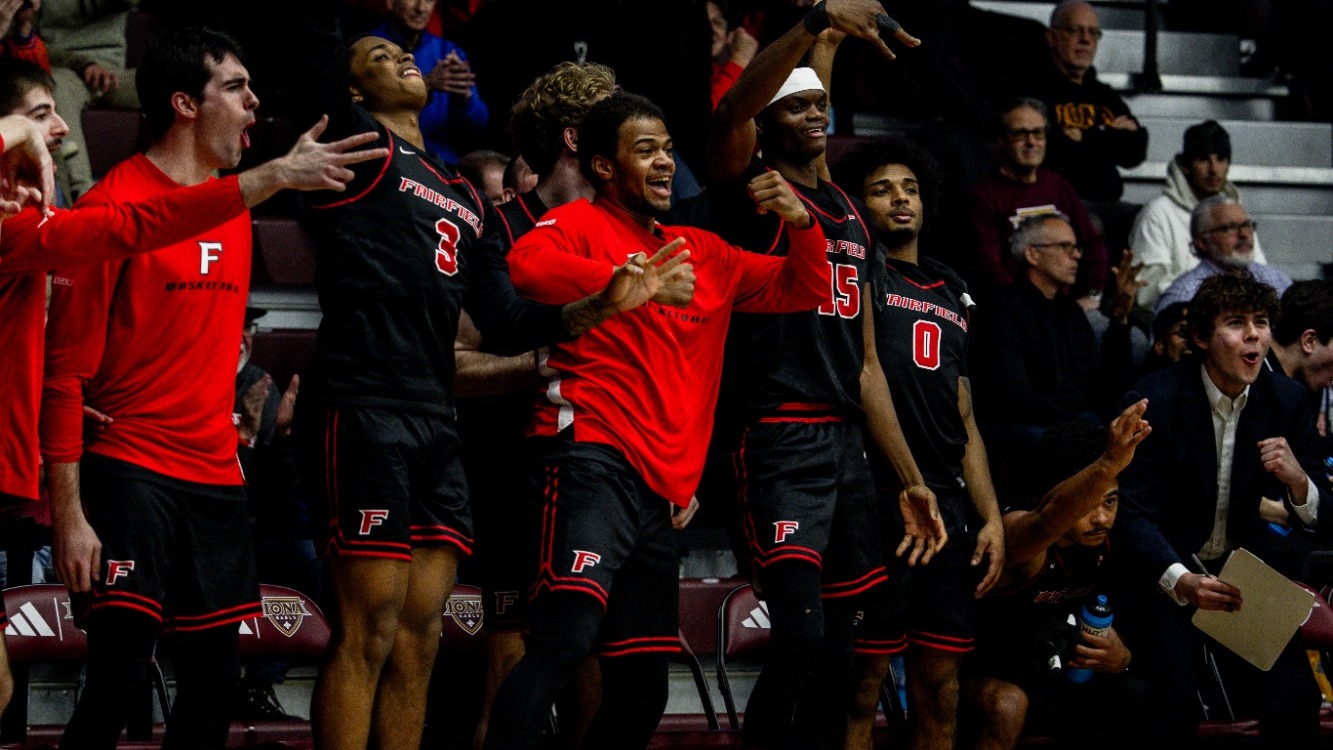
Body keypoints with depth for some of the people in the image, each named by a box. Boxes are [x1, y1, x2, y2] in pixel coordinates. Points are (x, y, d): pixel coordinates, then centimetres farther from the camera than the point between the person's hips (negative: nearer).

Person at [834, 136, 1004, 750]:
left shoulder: (951, 294, 21)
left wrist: (990, 517, 14)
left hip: (949, 507, 7)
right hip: (877, 499, -7)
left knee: (940, 692, 7)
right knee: (861, 686, -7)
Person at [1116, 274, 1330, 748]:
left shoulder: (1286, 400, -3)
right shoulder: (1155, 401, -15)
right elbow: (1132, 513, -19)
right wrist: (1181, 581, -37)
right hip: (1166, 573, -3)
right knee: (1171, 708, -23)